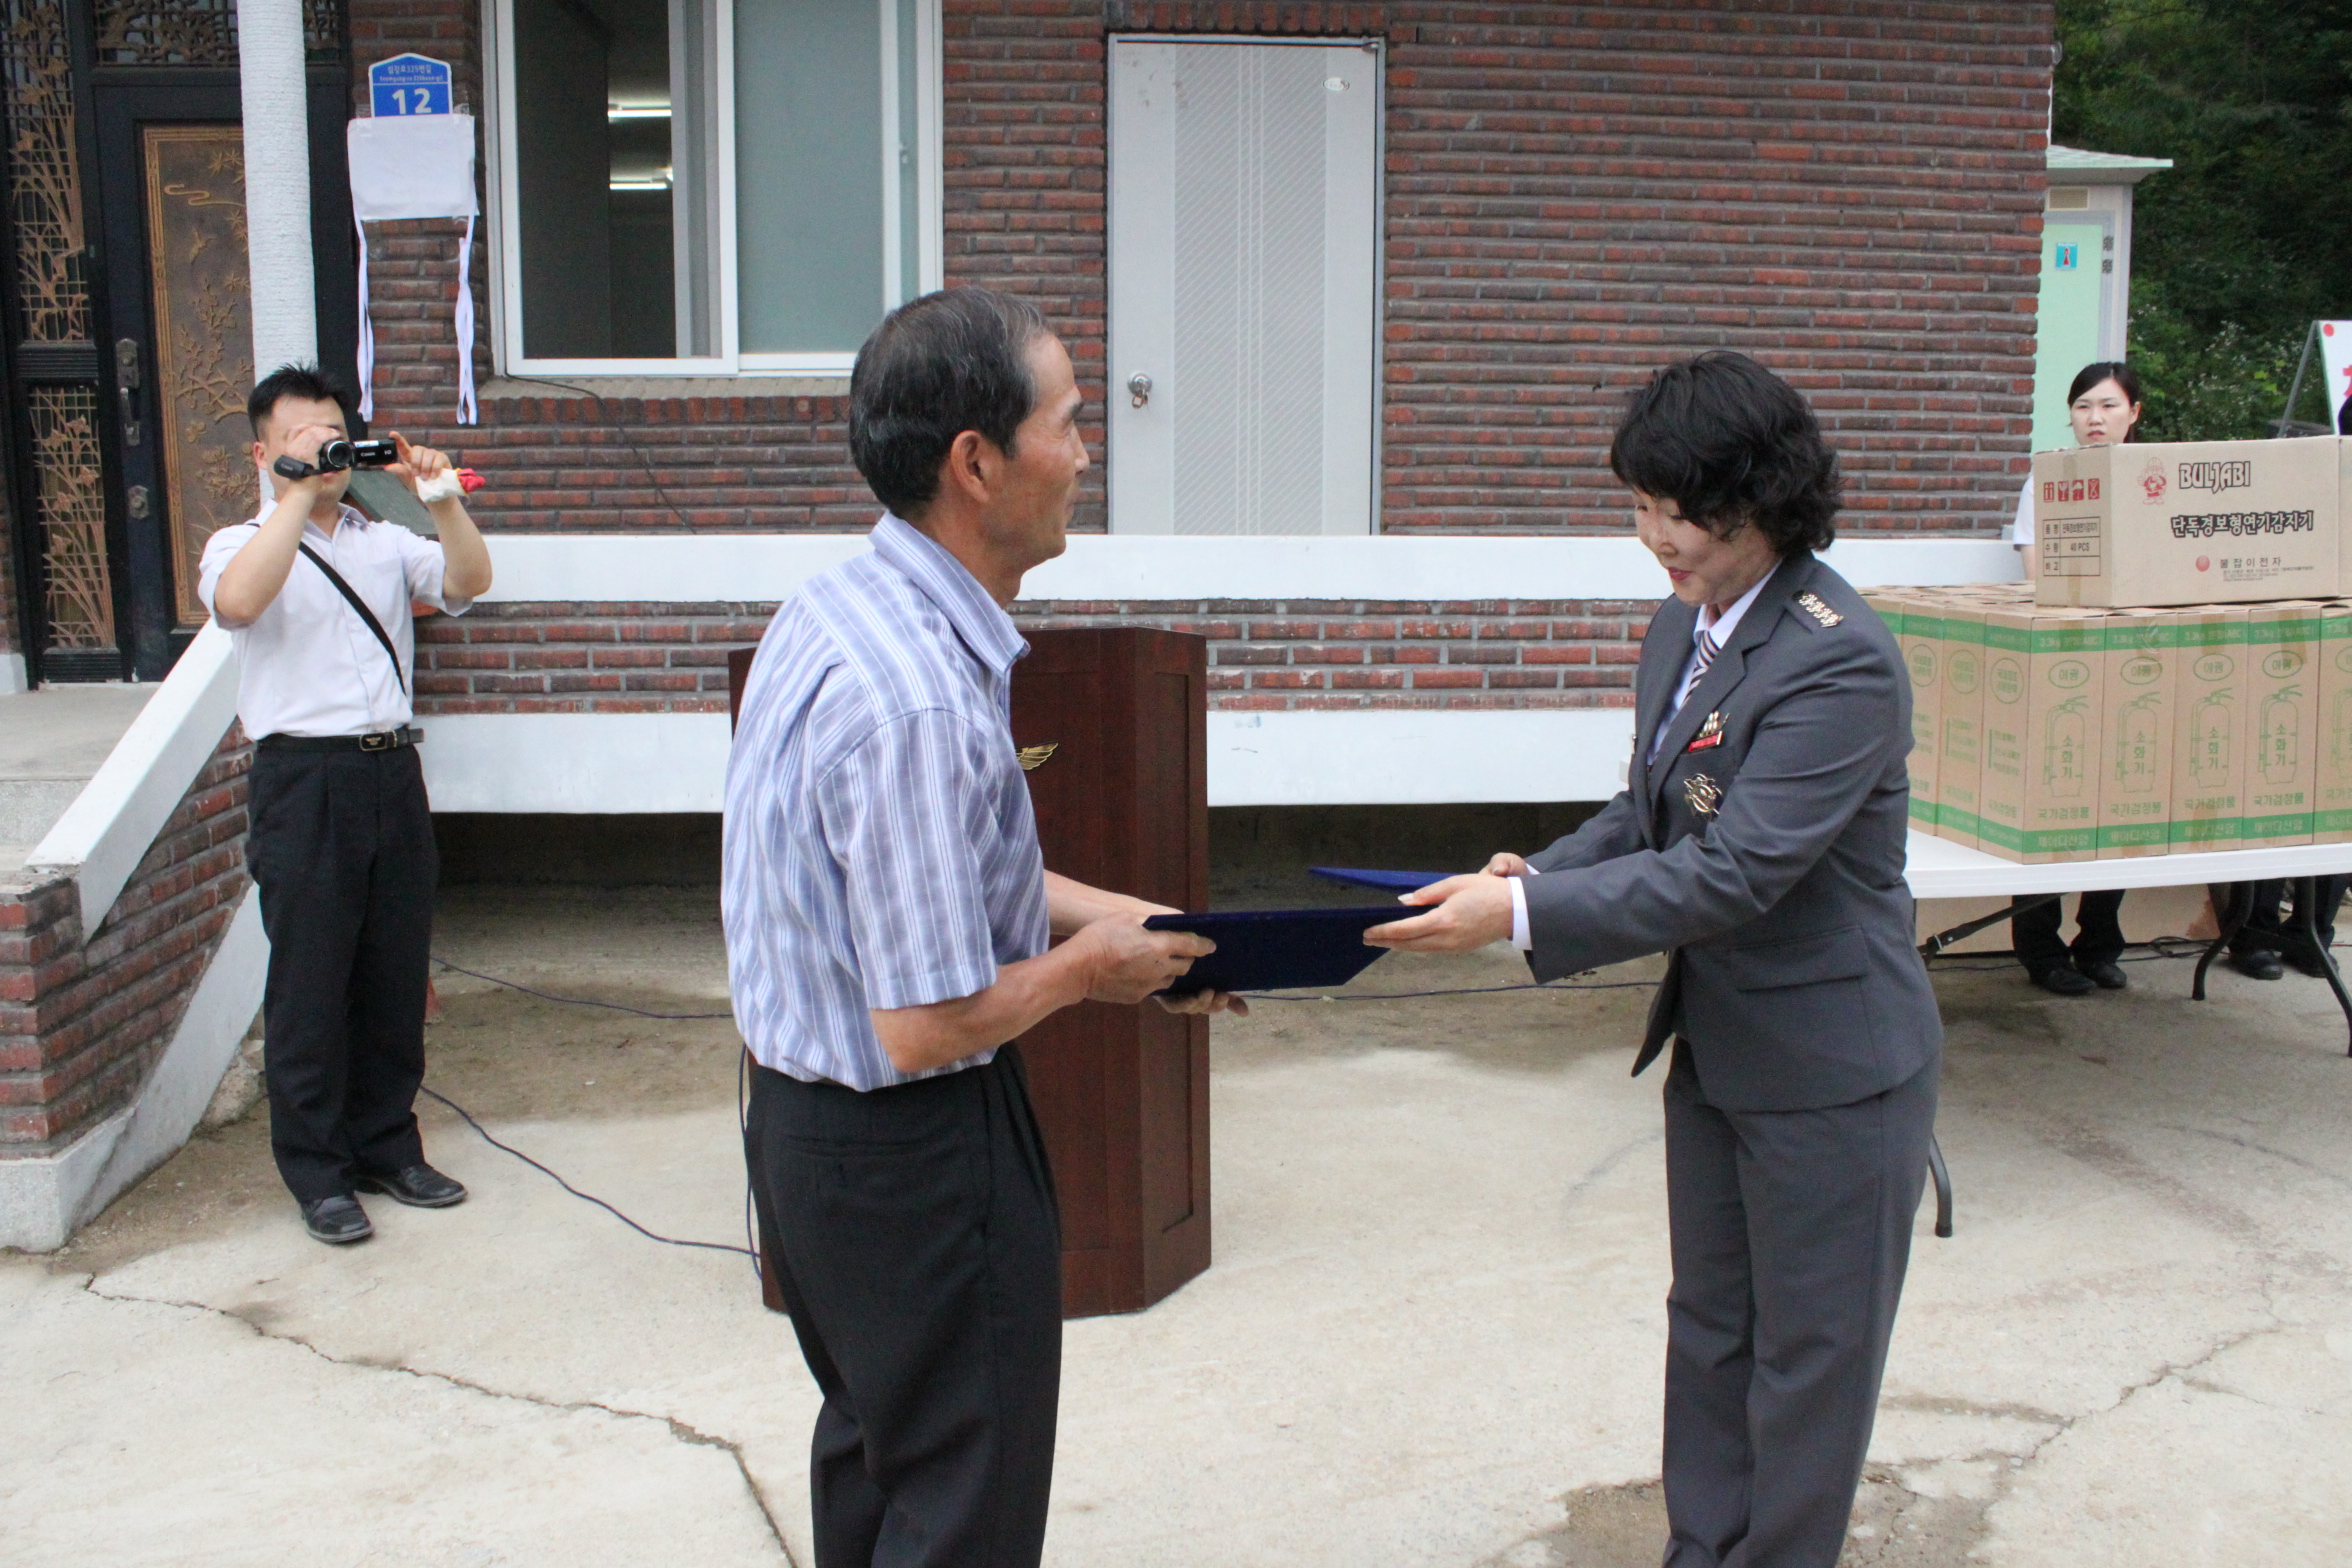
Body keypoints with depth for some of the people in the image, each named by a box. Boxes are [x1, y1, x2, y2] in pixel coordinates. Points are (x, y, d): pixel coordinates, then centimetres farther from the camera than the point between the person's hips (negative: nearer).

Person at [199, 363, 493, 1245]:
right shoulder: (242, 545, 4)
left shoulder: (386, 544, 16)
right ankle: (318, 1174, 13)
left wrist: (440, 495, -14)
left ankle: (387, 1147, 24)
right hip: (304, 779, -4)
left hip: (391, 771, 4)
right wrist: (300, 493, -18)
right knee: (310, 982, 1)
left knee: (396, 974, 10)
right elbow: (236, 601, -20)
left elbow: (468, 582, -1)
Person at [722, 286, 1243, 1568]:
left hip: (806, 1116, 10)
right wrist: (1085, 968, -11)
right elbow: (925, 1030, -28)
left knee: (873, 1448, 29)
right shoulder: (919, 701, -31)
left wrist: (1104, 912, 7)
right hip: (910, 1151, -9)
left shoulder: (841, 605, -1)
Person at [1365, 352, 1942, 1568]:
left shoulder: (1840, 662, -24)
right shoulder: (1681, 629, 3)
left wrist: (1524, 915, -29)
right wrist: (1536, 874, -7)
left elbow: (1734, 870, -29)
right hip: (1714, 1047, 9)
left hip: (1831, 1069, -8)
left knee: (1807, 1353, 10)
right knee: (1708, 1329, 21)